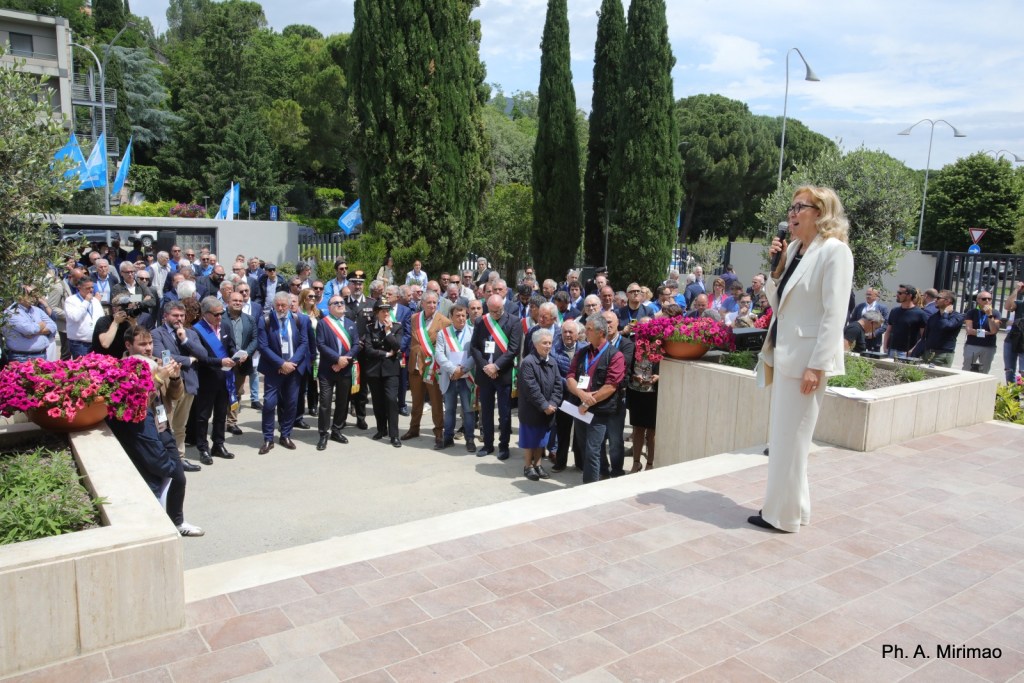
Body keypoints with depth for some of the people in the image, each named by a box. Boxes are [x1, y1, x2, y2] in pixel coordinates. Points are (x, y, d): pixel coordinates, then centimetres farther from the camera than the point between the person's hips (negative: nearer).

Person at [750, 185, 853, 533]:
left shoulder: (834, 251, -11)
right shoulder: (794, 249, 11)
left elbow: (834, 314, -16)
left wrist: (816, 365, -20)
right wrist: (777, 267, 2)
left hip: (806, 357, -8)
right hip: (785, 354, 8)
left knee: (790, 437, 0)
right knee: (782, 436, 15)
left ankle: (783, 514, 13)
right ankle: (786, 507, 28)